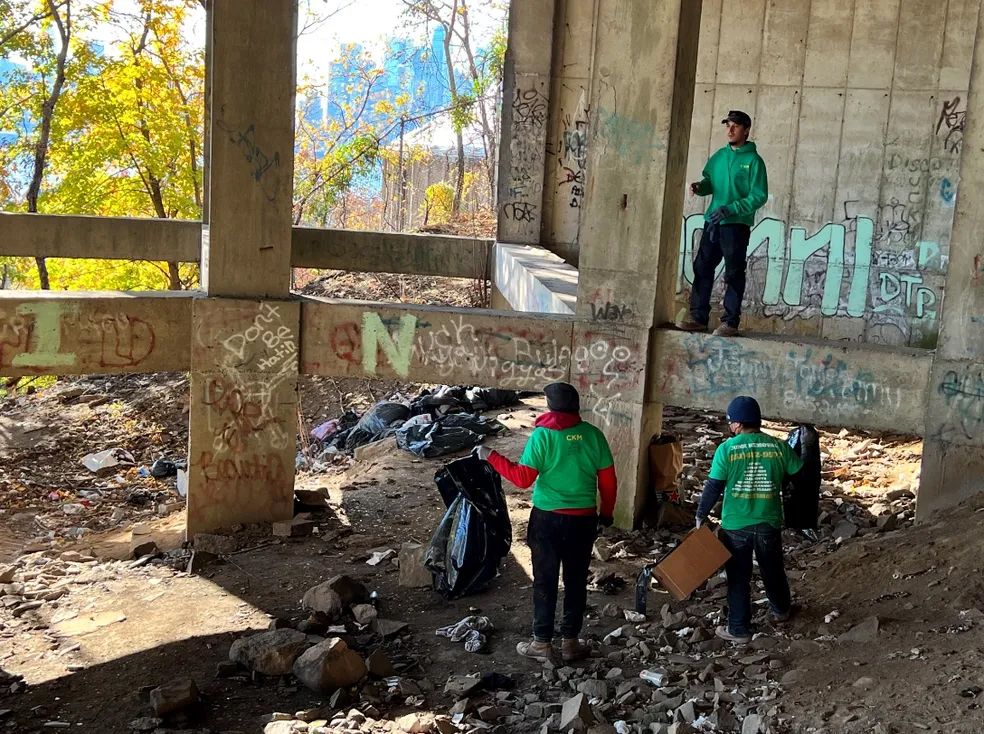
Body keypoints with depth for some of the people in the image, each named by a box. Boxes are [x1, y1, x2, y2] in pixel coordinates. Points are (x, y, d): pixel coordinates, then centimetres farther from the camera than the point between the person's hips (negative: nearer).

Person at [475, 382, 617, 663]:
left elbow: (523, 478, -12)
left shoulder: (542, 435, -12)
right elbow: (608, 480, 1)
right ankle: (571, 642, 20)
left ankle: (542, 643, 14)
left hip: (548, 518, -3)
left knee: (545, 581, 7)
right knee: (576, 581, 12)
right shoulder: (593, 434, -2)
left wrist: (492, 457, -3)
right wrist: (606, 513, 15)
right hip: (584, 519, 3)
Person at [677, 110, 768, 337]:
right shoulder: (719, 156, 12)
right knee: (702, 268, 6)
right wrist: (699, 187, -2)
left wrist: (730, 209, -20)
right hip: (713, 222, 6)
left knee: (734, 274, -1)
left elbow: (759, 196, -11)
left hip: (737, 224, -6)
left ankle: (730, 322, 3)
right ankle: (698, 317, 12)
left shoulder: (753, 160, -6)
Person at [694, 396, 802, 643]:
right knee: (772, 570, 25)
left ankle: (739, 629, 16)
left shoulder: (727, 448, -13)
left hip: (736, 525, -3)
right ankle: (781, 610, 47)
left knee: (738, 577, 10)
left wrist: (701, 516, -1)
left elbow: (713, 487, -12)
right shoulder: (778, 446, -5)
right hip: (769, 523, 3)